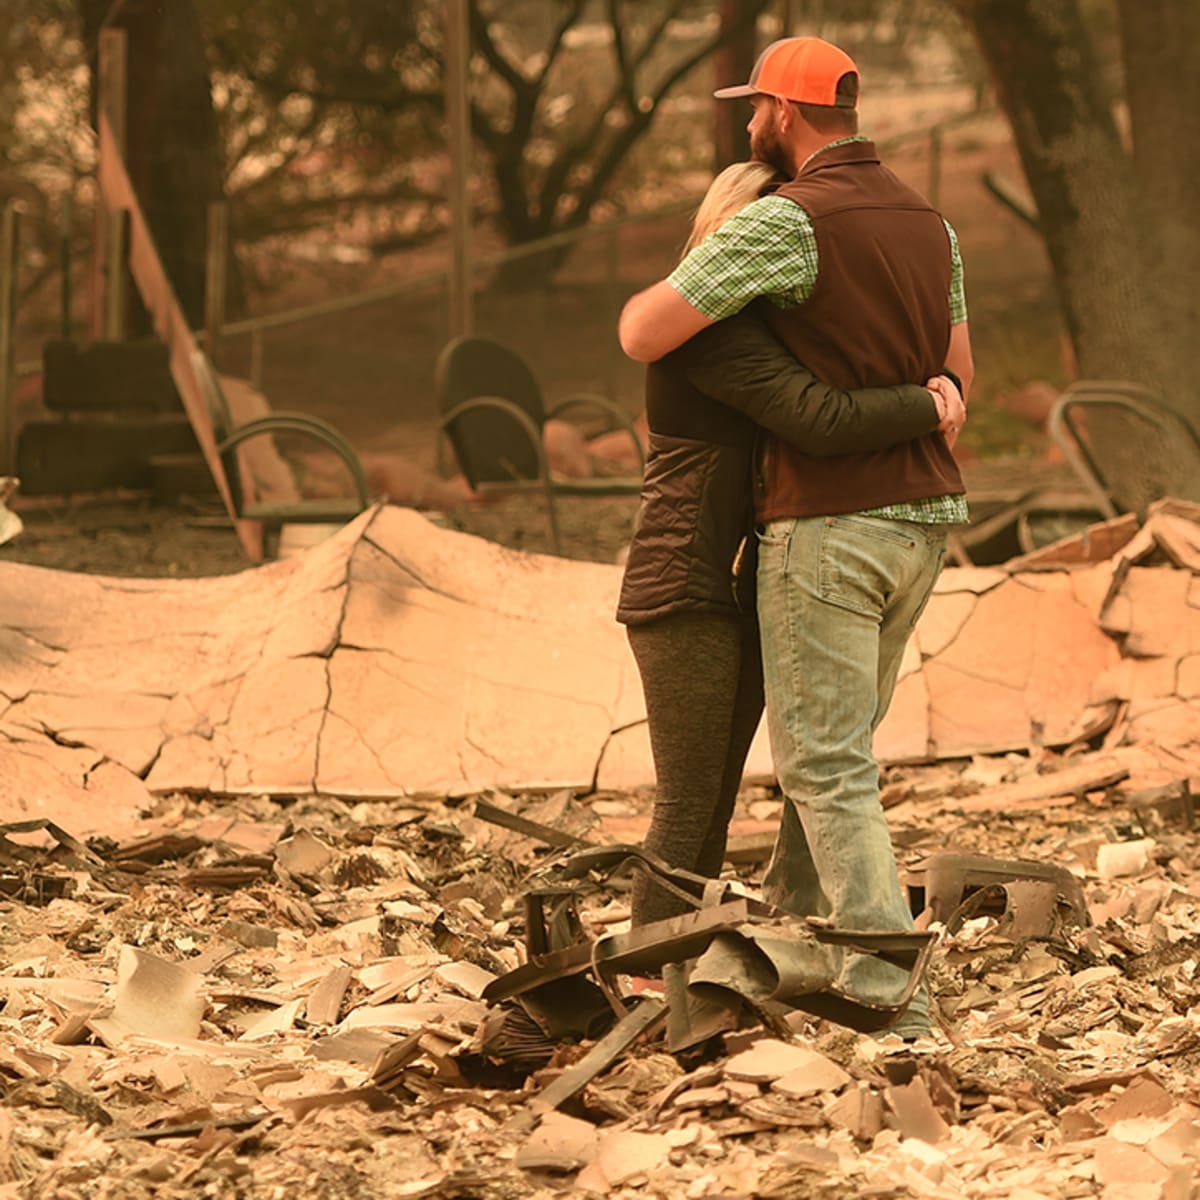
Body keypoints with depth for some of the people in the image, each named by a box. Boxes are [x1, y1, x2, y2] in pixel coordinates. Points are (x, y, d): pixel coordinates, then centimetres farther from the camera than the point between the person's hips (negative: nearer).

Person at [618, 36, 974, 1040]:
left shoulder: (788, 221, -15)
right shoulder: (927, 222, 11)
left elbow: (643, 334, -16)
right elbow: (958, 372, 22)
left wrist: (651, 301, 7)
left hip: (826, 521, -8)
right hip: (923, 516, 8)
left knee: (826, 766, -5)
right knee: (837, 734, 22)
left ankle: (890, 996, -11)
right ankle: (792, 919, 34)